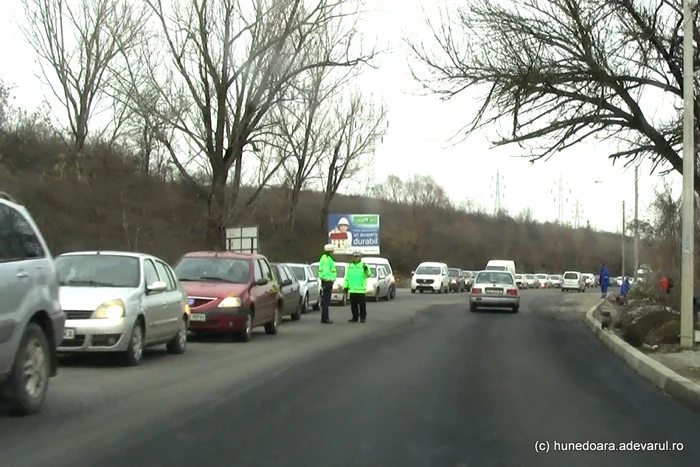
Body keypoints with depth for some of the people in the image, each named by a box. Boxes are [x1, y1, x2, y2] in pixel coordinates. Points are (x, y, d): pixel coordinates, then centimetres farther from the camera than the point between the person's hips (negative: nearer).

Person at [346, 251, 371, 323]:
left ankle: (363, 317, 5)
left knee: (362, 304, -3)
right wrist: (346, 285, 12)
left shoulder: (363, 266, -1)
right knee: (353, 304, 8)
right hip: (352, 289, 5)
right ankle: (355, 317, 16)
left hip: (360, 289, -4)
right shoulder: (350, 266, 14)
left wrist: (366, 270, -35)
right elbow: (347, 276, 18)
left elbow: (368, 274, -14)